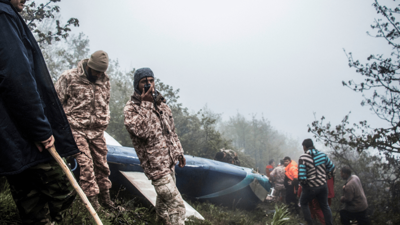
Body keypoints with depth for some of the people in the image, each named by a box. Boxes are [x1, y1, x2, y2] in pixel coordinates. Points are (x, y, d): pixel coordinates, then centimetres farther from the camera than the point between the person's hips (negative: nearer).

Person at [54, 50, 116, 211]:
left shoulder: (105, 80, 8)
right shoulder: (69, 77, -7)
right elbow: (56, 102, -3)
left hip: (97, 131, 5)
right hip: (76, 129, -4)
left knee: (101, 163, 8)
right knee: (85, 163, -12)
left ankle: (105, 197, 21)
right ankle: (92, 198, -5)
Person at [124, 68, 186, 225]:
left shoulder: (160, 103, 9)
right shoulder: (131, 108, -13)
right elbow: (141, 131, -30)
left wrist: (179, 152, 18)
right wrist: (146, 104, -27)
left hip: (170, 161, 8)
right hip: (155, 164, -8)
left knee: (165, 195, 26)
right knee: (177, 205, -11)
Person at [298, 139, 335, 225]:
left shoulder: (303, 158, -17)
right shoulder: (322, 155, -3)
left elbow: (301, 176, -21)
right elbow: (332, 168, 5)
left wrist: (303, 184, -1)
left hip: (310, 188, -4)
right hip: (323, 185, 4)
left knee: (303, 203, 20)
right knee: (325, 206, 21)